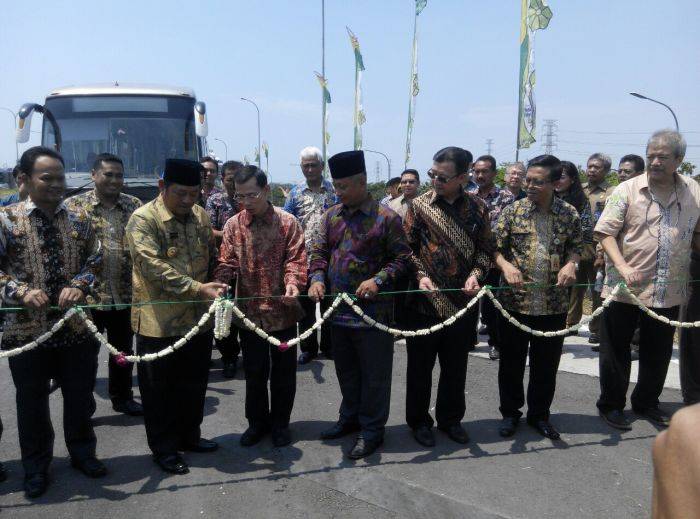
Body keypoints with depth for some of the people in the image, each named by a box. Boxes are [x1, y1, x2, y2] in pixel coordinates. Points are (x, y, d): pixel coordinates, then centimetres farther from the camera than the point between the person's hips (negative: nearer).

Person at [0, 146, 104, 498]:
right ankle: (36, 466, 30)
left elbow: (95, 260, 7)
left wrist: (79, 284, -12)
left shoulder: (78, 219, 4)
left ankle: (82, 452, 36)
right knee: (32, 401, 12)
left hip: (77, 325, 2)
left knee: (80, 396, 15)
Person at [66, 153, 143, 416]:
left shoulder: (135, 205, 5)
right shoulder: (74, 206, -4)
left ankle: (122, 397, 35)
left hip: (126, 295, 3)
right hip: (88, 295, -3)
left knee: (123, 351, 17)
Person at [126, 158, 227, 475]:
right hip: (160, 322, -6)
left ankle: (189, 436, 37)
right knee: (161, 389, 9)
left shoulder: (201, 216, 8)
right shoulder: (143, 219, -13)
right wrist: (197, 288, -30)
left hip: (199, 318, 6)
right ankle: (164, 448, 25)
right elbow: (154, 266, -24)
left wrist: (214, 290, 6)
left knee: (194, 384, 18)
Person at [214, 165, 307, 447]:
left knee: (283, 371, 11)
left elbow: (295, 259, -9)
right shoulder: (233, 225, 0)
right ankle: (257, 421, 32)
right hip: (249, 311, 2)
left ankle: (280, 423, 29)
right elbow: (227, 262, -2)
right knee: (254, 371, 14)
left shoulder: (287, 222, -5)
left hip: (282, 310, -1)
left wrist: (293, 284, -27)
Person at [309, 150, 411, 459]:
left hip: (373, 310, -6)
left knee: (374, 374, 7)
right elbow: (320, 251, 11)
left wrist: (378, 280, -22)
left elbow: (401, 258, -7)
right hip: (338, 310, 6)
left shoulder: (386, 217, -10)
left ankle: (372, 430, 22)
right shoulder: (332, 216, 7)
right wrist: (317, 278, -8)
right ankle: (351, 418, 39)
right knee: (346, 370, 20)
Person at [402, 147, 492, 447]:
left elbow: (485, 248, 7)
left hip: (463, 301, 2)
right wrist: (420, 275, -16)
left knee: (456, 365, 15)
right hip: (425, 302, -2)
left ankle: (450, 418, 34)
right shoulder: (420, 206, -4)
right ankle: (418, 420, 27)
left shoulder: (477, 207, 2)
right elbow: (406, 248, -1)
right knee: (420, 365, 10)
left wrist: (476, 273, -11)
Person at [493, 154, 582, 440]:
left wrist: (571, 263, -11)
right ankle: (510, 412, 29)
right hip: (515, 300, -1)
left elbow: (575, 247, 10)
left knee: (546, 363, 13)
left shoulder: (569, 214, 0)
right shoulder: (513, 211, -4)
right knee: (511, 361, 10)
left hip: (554, 304, 1)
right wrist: (505, 265, -22)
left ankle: (539, 414, 32)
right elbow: (495, 247, -2)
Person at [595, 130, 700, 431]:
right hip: (625, 289, -3)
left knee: (658, 352, 16)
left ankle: (647, 403, 35)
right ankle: (610, 405, 23)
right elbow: (605, 232, -10)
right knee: (616, 350, 7)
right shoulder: (627, 190, -6)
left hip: (669, 292, 4)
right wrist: (623, 267, -21)